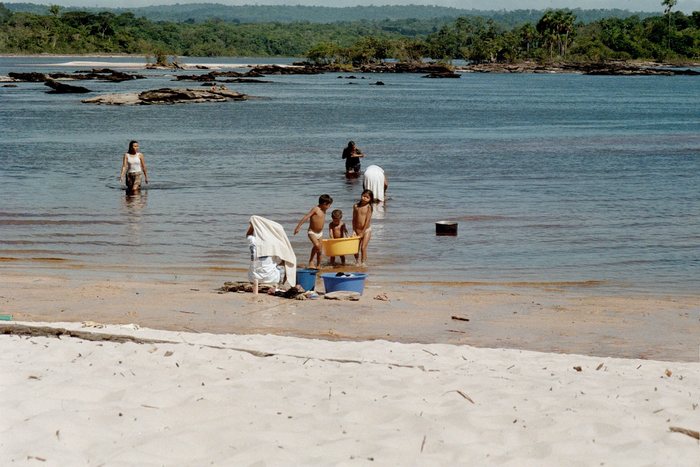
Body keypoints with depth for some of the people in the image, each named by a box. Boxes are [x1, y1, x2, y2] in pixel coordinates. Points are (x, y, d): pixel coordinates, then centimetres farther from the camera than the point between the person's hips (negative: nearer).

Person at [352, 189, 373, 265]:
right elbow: (354, 219, 3)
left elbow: (368, 220, -13)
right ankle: (357, 262, 25)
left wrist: (362, 232, -14)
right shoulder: (356, 206, 1)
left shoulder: (368, 207, -11)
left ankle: (363, 263, 2)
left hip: (366, 230, -4)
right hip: (357, 230, 4)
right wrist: (354, 231, -4)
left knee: (363, 248, -8)